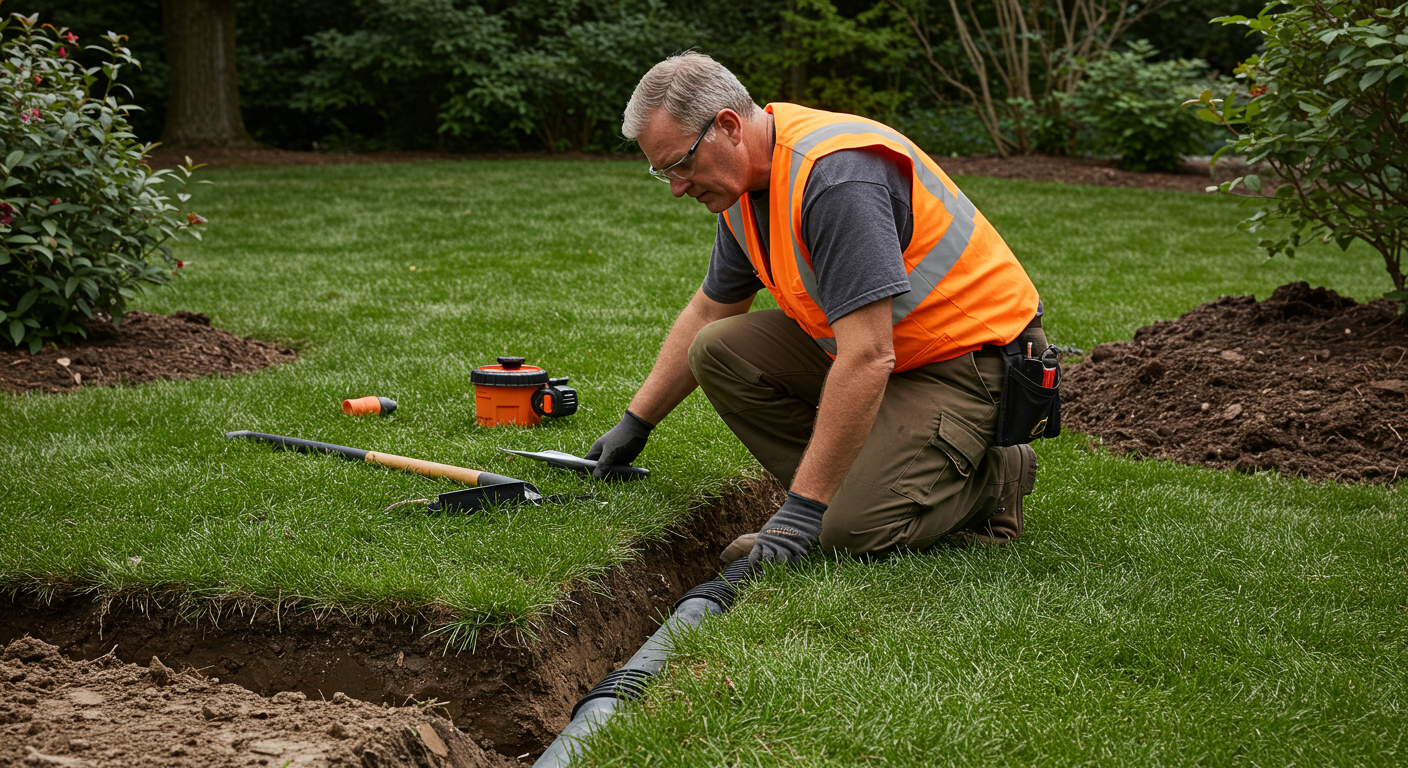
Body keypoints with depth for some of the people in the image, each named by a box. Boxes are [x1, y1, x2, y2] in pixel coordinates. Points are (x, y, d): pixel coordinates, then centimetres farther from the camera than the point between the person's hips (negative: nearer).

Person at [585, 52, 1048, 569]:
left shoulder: (834, 175, -29)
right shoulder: (746, 183, 2)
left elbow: (867, 358, -33)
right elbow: (708, 313, 19)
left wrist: (805, 506, -31)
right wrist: (636, 423, 23)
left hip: (967, 357, -9)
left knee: (855, 530, -22)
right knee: (719, 348, -4)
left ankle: (992, 477, 4)